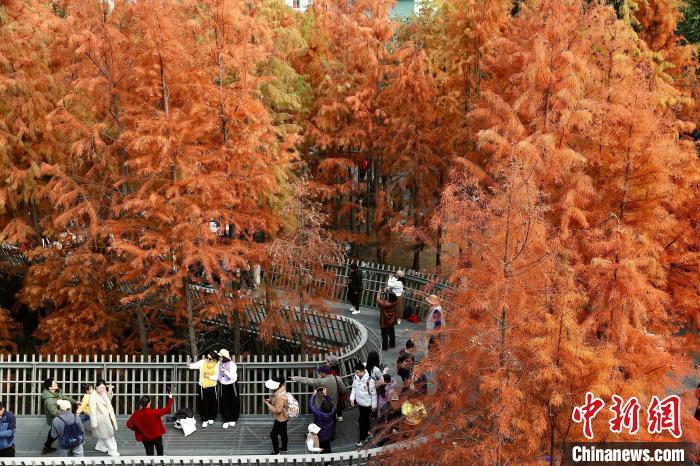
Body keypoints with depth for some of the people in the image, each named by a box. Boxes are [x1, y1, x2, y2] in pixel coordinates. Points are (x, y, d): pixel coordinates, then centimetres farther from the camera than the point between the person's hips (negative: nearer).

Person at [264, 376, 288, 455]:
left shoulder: (280, 397, -36)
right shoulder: (280, 390, -6)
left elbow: (277, 410, -32)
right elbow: (275, 399, 14)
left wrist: (268, 404, -25)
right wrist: (270, 400, -3)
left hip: (280, 419, -10)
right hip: (283, 418, 10)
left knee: (273, 434, 4)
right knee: (283, 433, 24)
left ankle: (276, 451, 16)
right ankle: (284, 449, 40)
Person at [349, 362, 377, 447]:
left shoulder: (369, 380, -27)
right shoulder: (355, 377, -8)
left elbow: (373, 394, -17)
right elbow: (354, 388, 9)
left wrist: (374, 405, -10)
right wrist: (352, 398, -1)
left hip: (367, 404, -6)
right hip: (359, 402, 6)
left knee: (362, 421, 1)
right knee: (365, 419, 24)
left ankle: (363, 438, 15)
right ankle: (367, 431, 45)